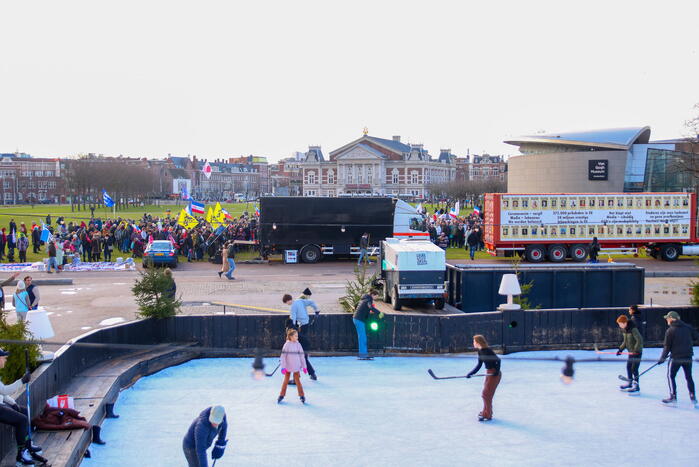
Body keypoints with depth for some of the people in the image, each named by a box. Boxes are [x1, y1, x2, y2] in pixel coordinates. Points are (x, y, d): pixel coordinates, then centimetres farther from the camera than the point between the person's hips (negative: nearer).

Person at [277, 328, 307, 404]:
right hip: (288, 366, -1)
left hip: (296, 366, 1)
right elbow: (283, 356, -7)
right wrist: (283, 367, -12)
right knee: (285, 380, 9)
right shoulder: (287, 345, -8)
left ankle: (302, 396, 9)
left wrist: (304, 366, 3)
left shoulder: (298, 344, -1)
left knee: (297, 380, 2)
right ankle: (281, 395, 20)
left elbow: (302, 356, 4)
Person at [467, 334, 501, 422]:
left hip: (494, 374, -9)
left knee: (486, 394, -6)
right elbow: (479, 365, 13)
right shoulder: (480, 351, 7)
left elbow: (497, 360, -23)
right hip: (489, 373, 9)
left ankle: (487, 415, 2)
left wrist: (497, 371, -32)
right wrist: (471, 373, 9)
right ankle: (486, 412, 32)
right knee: (487, 394, 18)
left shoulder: (487, 351, -20)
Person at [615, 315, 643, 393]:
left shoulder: (633, 329, -24)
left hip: (637, 352, -9)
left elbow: (639, 340, -26)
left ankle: (636, 386, 2)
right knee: (628, 367, 16)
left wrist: (635, 350, -28)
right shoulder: (624, 330, 4)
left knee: (634, 369, -7)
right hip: (631, 351, 9)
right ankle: (630, 383, 32)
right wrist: (620, 349, 7)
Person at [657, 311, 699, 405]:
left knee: (671, 376, 8)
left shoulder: (670, 330, -9)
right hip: (688, 357, 5)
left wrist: (662, 358, 0)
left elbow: (667, 346, -8)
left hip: (676, 358, -5)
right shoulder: (688, 327, 3)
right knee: (689, 377, 15)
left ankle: (673, 397, 3)